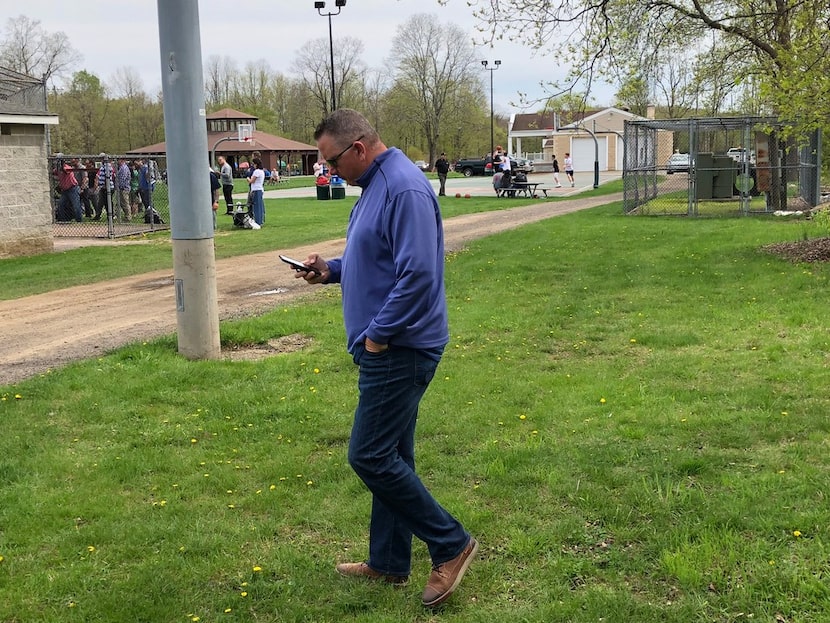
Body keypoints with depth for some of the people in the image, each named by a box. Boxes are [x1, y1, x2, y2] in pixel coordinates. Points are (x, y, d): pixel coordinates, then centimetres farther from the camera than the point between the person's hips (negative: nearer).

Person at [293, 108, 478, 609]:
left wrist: (378, 333, -19)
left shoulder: (404, 188, -19)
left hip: (400, 350, -10)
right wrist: (332, 269, 9)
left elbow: (418, 273, -26)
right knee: (390, 457, 16)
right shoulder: (377, 184, 14)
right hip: (387, 349, 10)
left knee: (370, 456, -6)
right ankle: (389, 562, 27)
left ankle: (452, 545, 6)